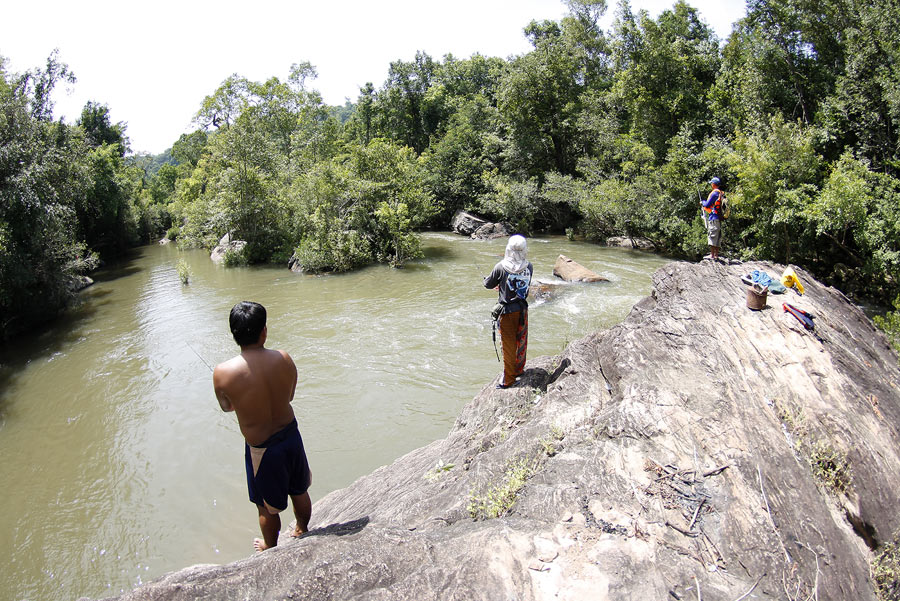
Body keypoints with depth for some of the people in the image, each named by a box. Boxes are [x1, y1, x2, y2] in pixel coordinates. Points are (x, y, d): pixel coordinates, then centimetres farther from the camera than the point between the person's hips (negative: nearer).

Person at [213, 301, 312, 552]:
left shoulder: (223, 373, -25)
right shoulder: (284, 359, -17)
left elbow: (227, 407, -3)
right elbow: (289, 395, 0)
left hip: (260, 448, -3)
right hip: (291, 435, 3)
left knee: (267, 507, 23)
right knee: (300, 492, 28)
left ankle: (270, 548, 48)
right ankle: (302, 532, 53)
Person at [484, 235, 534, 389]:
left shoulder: (501, 267, -18)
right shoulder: (529, 267, -6)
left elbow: (488, 284, -5)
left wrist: (486, 279, 19)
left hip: (508, 311, -4)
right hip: (523, 309, 4)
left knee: (509, 345, 6)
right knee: (521, 340, 20)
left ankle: (509, 379, 16)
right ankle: (519, 369, 39)